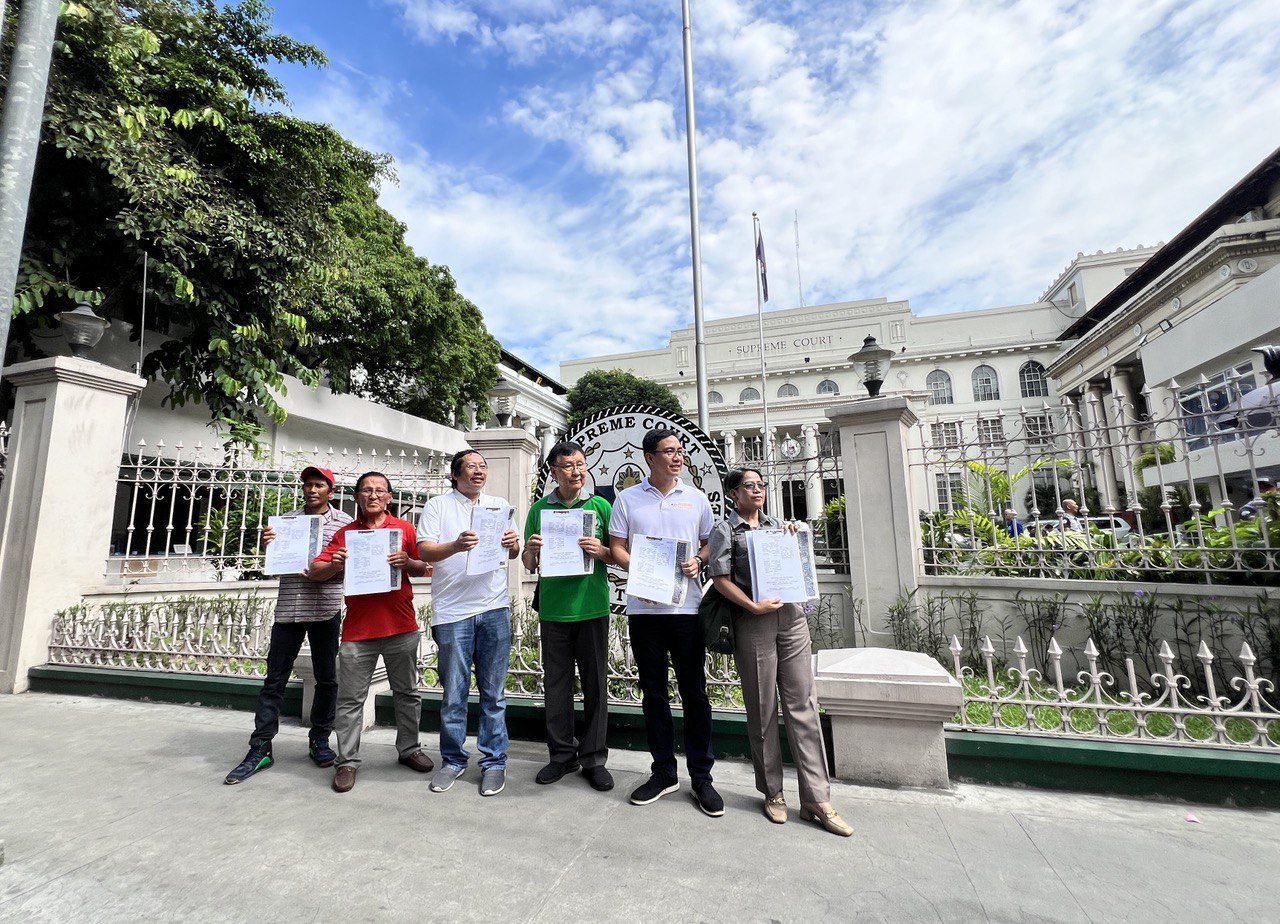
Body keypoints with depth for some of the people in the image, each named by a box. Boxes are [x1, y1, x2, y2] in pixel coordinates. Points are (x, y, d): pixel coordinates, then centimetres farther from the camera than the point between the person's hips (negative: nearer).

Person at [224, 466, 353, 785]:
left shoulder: (344, 522, 2)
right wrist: (268, 544, -8)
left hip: (325, 610, -2)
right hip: (288, 608, 2)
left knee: (326, 678, 8)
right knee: (274, 678, 6)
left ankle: (319, 740, 23)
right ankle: (260, 747, 15)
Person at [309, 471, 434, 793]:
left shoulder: (403, 528, 4)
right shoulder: (345, 533, 7)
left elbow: (424, 568, 4)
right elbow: (315, 571, 4)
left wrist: (407, 562, -16)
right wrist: (335, 565, -16)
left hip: (401, 626, 0)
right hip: (357, 630, 0)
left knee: (407, 692, 12)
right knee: (350, 699, 6)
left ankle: (409, 749, 28)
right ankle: (347, 761, 20)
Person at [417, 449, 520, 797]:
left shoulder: (499, 505, 13)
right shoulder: (438, 506, 4)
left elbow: (512, 554, 14)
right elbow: (424, 550, -6)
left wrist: (513, 544, -9)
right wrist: (456, 546, -24)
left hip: (494, 609, 2)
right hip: (452, 611, -2)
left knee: (494, 692, 8)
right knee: (454, 692, 9)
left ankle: (494, 761, 21)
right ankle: (453, 759, 27)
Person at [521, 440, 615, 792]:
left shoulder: (600, 505, 2)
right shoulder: (539, 509, 5)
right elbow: (529, 565, 9)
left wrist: (600, 551, -17)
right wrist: (530, 550, -12)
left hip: (592, 607, -1)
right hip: (554, 609, 1)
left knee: (595, 684, 7)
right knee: (556, 683, 11)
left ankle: (593, 758, 24)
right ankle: (562, 754, 29)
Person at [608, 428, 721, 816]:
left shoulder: (696, 498, 7)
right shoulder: (627, 499, 5)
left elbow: (711, 544, 12)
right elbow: (616, 548, 4)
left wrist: (698, 561, -9)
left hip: (686, 606, 0)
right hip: (643, 606, 0)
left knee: (694, 691, 6)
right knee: (653, 692, 11)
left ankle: (701, 776, 21)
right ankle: (664, 772, 26)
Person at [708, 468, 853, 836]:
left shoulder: (777, 525, 16)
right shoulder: (725, 529, 1)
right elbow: (720, 578, -7)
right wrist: (754, 606, -17)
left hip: (792, 617, 4)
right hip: (754, 623, -4)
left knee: (803, 705, 4)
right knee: (763, 709, 6)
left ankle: (816, 798, 12)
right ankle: (773, 792, 22)